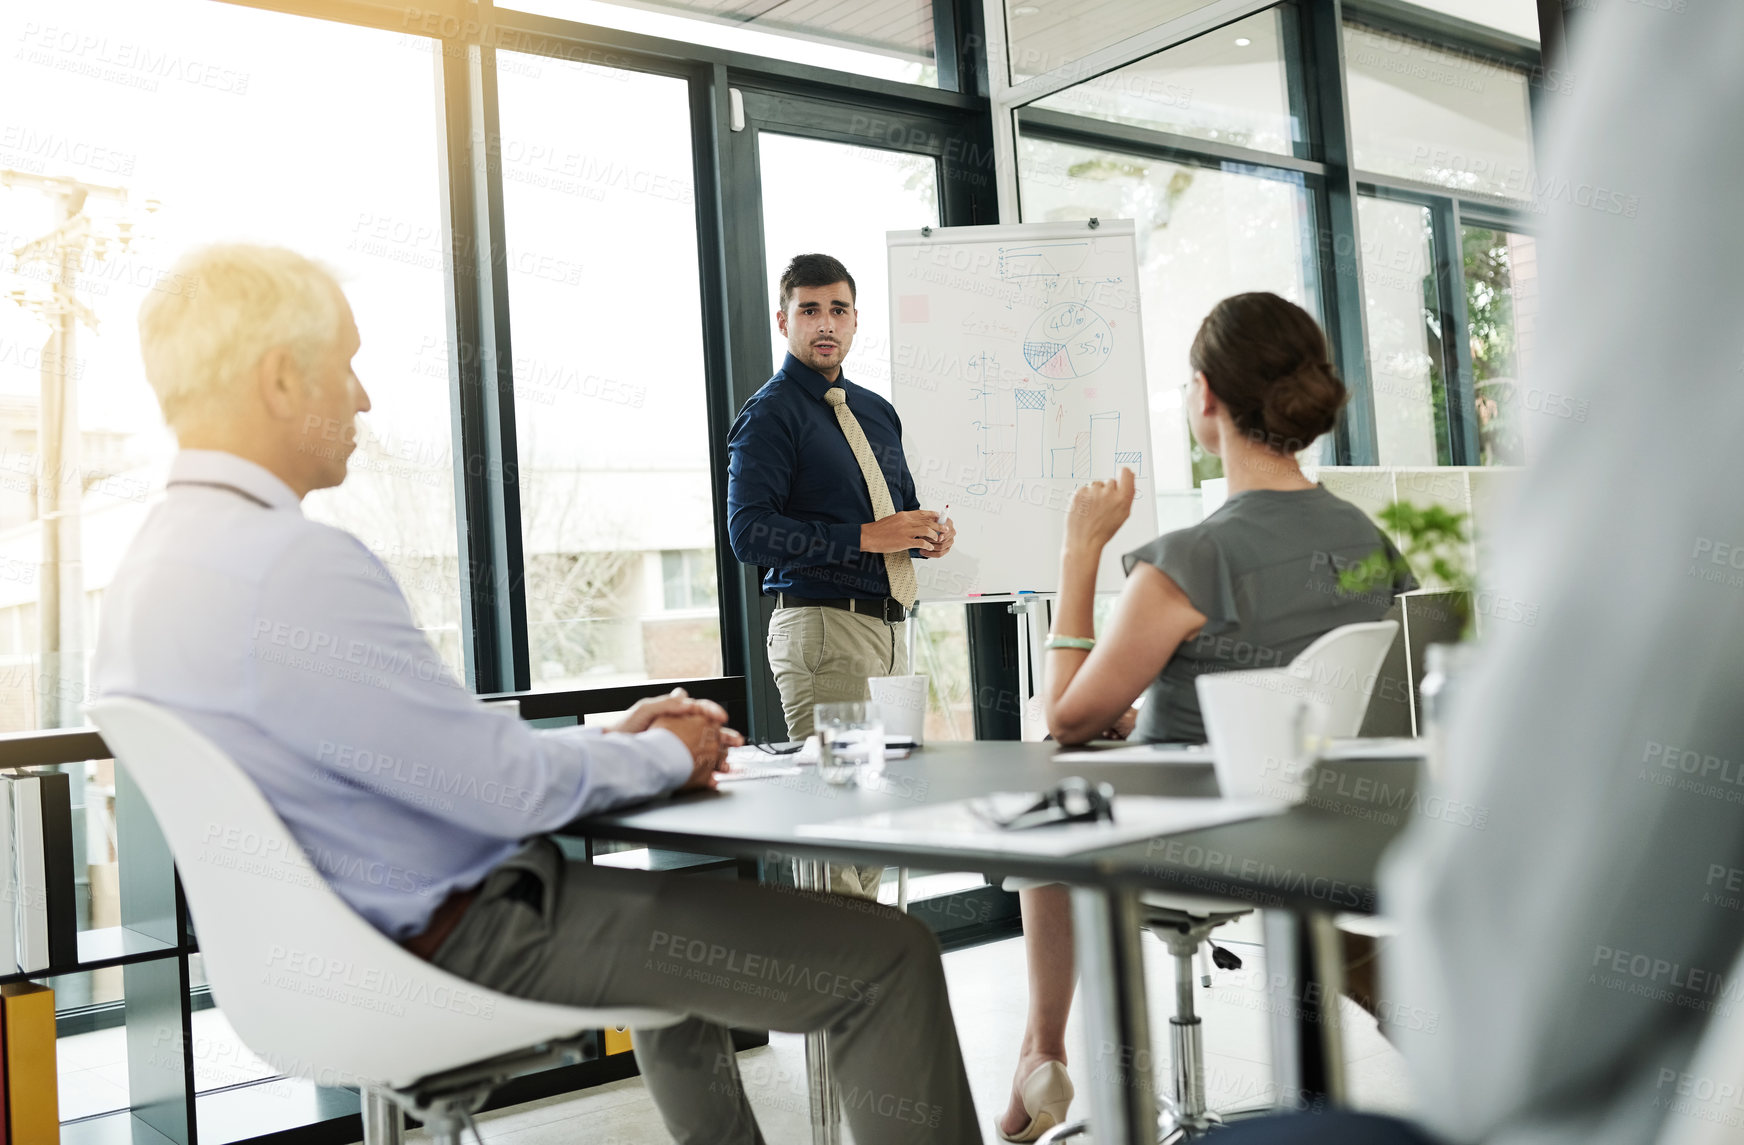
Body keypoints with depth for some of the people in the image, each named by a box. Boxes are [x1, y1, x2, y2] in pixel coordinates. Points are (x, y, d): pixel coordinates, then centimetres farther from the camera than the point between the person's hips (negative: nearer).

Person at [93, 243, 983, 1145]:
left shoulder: (152, 566, 8)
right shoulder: (293, 565, -26)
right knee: (888, 959, -7)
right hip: (463, 942, -10)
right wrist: (664, 756, -3)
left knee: (677, 914, 35)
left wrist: (606, 740, 10)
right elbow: (505, 785, -23)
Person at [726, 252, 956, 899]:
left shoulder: (876, 411, 19)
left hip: (889, 625, 8)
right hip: (822, 628, -7)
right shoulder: (770, 415, -4)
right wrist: (865, 537, -19)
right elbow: (749, 532, -15)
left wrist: (928, 535, 5)